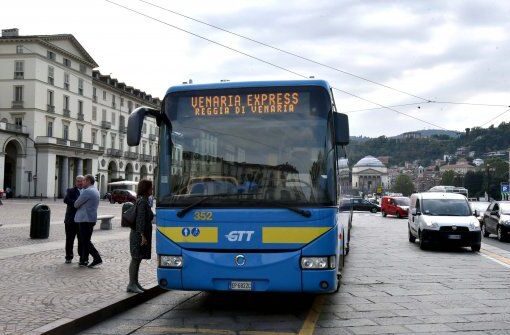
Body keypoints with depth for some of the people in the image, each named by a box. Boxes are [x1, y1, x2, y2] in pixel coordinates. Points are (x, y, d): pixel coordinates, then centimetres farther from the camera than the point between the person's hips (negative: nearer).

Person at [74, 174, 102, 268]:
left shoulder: (87, 191, -17)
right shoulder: (95, 191, 15)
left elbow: (76, 204, -9)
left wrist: (75, 205, 12)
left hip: (85, 219, -10)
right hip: (91, 219, 10)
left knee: (86, 241, -4)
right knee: (84, 240, 14)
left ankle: (97, 259, -4)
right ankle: (83, 260, 18)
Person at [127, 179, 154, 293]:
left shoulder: (144, 200, 15)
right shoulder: (142, 201, -16)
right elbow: (140, 220, -21)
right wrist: (143, 235, -22)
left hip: (141, 234, 10)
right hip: (139, 235, -10)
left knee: (137, 259, 13)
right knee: (136, 259, -5)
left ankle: (135, 283, 20)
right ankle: (132, 285, -1)